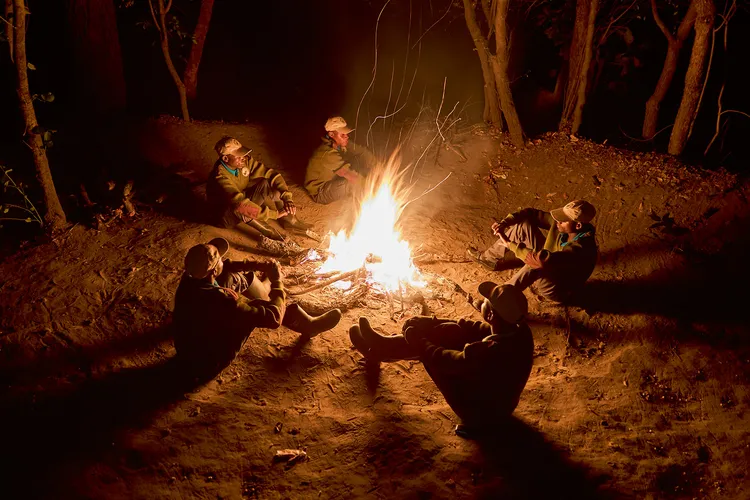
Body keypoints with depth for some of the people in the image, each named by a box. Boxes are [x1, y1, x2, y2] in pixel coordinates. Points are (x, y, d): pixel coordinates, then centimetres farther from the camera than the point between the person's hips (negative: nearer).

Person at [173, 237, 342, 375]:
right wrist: (278, 282, -14)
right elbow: (274, 318, -27)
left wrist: (256, 265, -5)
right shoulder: (224, 302, -38)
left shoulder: (188, 278, -18)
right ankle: (307, 325, 16)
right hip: (212, 361, -6)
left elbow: (225, 266, 4)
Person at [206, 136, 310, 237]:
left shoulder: (245, 161, -14)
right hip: (226, 217, -7)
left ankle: (288, 219, -7)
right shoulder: (220, 177, -33)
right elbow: (240, 204, -42)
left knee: (267, 183, -14)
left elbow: (272, 175, -11)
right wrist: (274, 214, -39)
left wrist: (287, 199, -25)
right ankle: (260, 226, -18)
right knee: (238, 207, -40)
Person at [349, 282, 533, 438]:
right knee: (448, 333, 3)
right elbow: (473, 329, -2)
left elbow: (449, 362, -23)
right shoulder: (520, 330, -16)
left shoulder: (493, 352, -40)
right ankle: (384, 346, 17)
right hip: (498, 400, 7)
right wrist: (429, 323, -7)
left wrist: (419, 342, -8)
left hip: (481, 412, -7)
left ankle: (381, 350, 17)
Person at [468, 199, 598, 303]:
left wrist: (510, 244, -37)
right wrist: (504, 223, -19)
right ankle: (490, 258, 12)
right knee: (524, 224, -5)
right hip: (548, 272, 8)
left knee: (537, 262, -41)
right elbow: (531, 213, -3)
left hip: (557, 290, -8)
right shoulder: (561, 223, -14)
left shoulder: (581, 249, -37)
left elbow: (542, 260, -48)